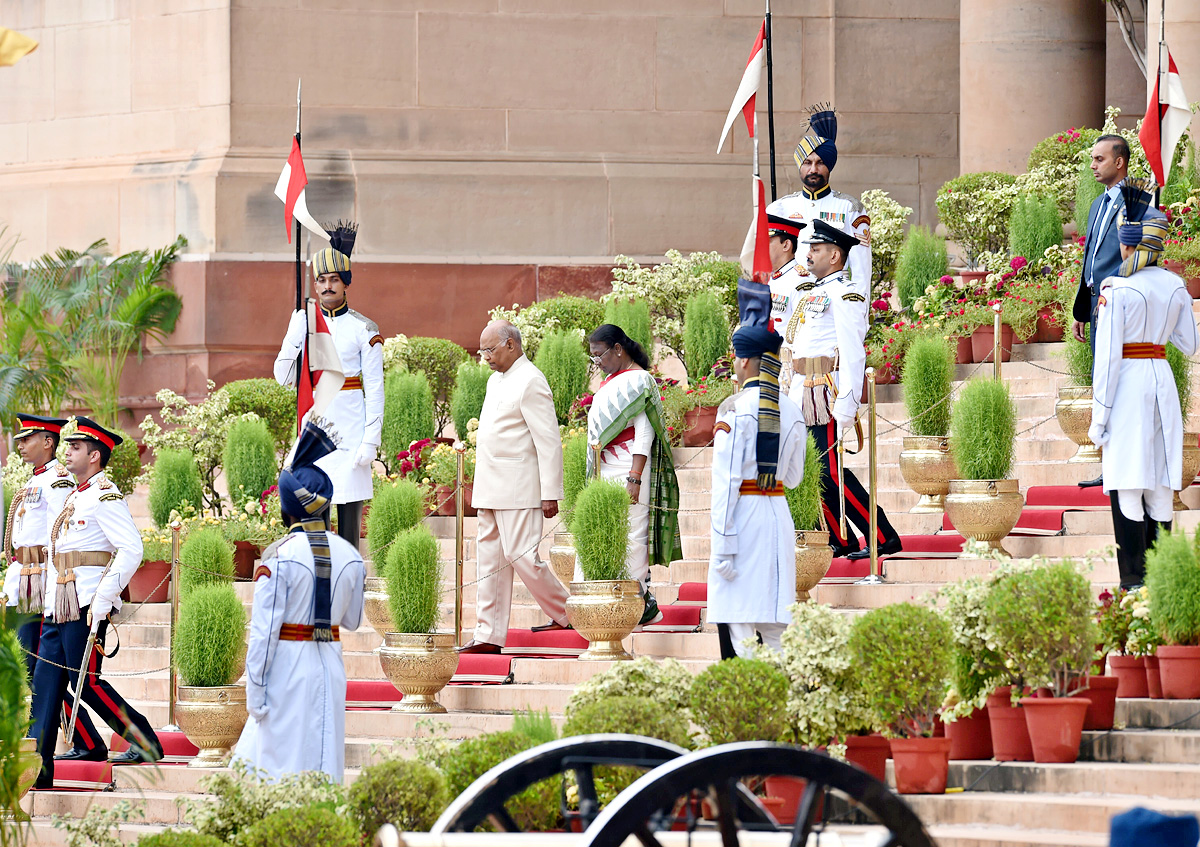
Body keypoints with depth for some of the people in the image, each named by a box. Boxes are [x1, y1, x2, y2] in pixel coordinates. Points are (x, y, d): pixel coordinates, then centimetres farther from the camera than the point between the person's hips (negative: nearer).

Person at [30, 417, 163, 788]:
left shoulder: (105, 497, -10)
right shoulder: (75, 497, 19)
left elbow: (131, 551, -19)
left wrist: (102, 601, -22)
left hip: (86, 604, -9)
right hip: (59, 604, 9)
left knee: (85, 681, -8)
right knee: (46, 682, 3)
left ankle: (146, 743, 4)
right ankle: (39, 768, 1)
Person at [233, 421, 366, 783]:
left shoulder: (278, 557, -12)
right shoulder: (350, 556, 3)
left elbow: (264, 628, -12)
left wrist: (255, 690, -7)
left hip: (287, 663, -5)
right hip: (330, 665, 5)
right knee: (324, 765, 8)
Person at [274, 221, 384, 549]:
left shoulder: (364, 330, -2)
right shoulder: (303, 322, 8)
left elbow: (374, 389, -3)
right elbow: (284, 377, 2)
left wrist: (371, 440, -10)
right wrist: (298, 332, -8)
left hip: (350, 431, -3)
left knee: (349, 509, -2)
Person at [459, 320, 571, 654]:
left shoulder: (530, 382, -13)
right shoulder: (496, 380, 16)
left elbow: (549, 442, -15)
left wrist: (551, 494, -18)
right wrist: (481, 486, 19)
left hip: (518, 487, -9)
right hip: (491, 489, 9)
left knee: (520, 555, -9)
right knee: (490, 559, 6)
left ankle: (565, 613, 9)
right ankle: (489, 636, 7)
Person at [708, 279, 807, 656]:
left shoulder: (735, 409, -10)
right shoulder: (792, 412, 7)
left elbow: (726, 481, -13)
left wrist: (721, 546, -13)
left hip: (743, 514, -6)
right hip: (778, 517, 6)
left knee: (739, 626, -5)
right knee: (775, 631, 7)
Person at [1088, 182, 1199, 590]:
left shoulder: (1118, 291, -12)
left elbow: (1107, 356, -13)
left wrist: (1099, 414, -9)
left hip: (1128, 383, -6)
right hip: (1162, 379, 6)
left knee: (1127, 484, -3)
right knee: (1160, 482, 11)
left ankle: (1133, 579, -5)